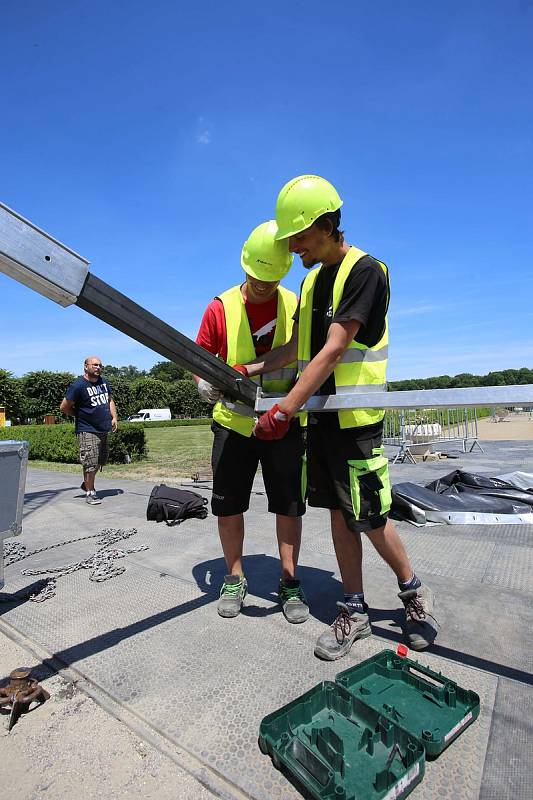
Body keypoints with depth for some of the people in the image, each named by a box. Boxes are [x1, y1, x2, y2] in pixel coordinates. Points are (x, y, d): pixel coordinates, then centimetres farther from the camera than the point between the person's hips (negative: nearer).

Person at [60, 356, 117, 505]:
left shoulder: (104, 382, 8)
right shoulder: (78, 385, -13)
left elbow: (110, 400, 21)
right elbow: (64, 408, -9)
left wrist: (114, 417, 9)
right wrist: (81, 415, -1)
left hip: (103, 430, 8)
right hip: (87, 431, -7)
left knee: (101, 461, 17)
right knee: (91, 462, -8)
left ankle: (86, 483, 37)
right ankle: (90, 492, 6)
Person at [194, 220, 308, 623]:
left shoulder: (296, 306, -1)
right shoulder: (220, 308, -3)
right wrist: (204, 381, -18)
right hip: (233, 423, 0)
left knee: (289, 506, 7)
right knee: (228, 506, 8)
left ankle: (289, 581, 27)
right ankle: (235, 579, 30)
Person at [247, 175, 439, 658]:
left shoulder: (365, 270, -10)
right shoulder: (312, 280, 16)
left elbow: (333, 351, -20)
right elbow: (296, 348, 15)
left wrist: (284, 411, -24)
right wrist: (249, 370, 2)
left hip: (355, 416, -7)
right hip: (320, 415, 7)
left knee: (369, 517, 2)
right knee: (338, 514, 10)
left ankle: (414, 593, 29)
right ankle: (355, 611, 25)